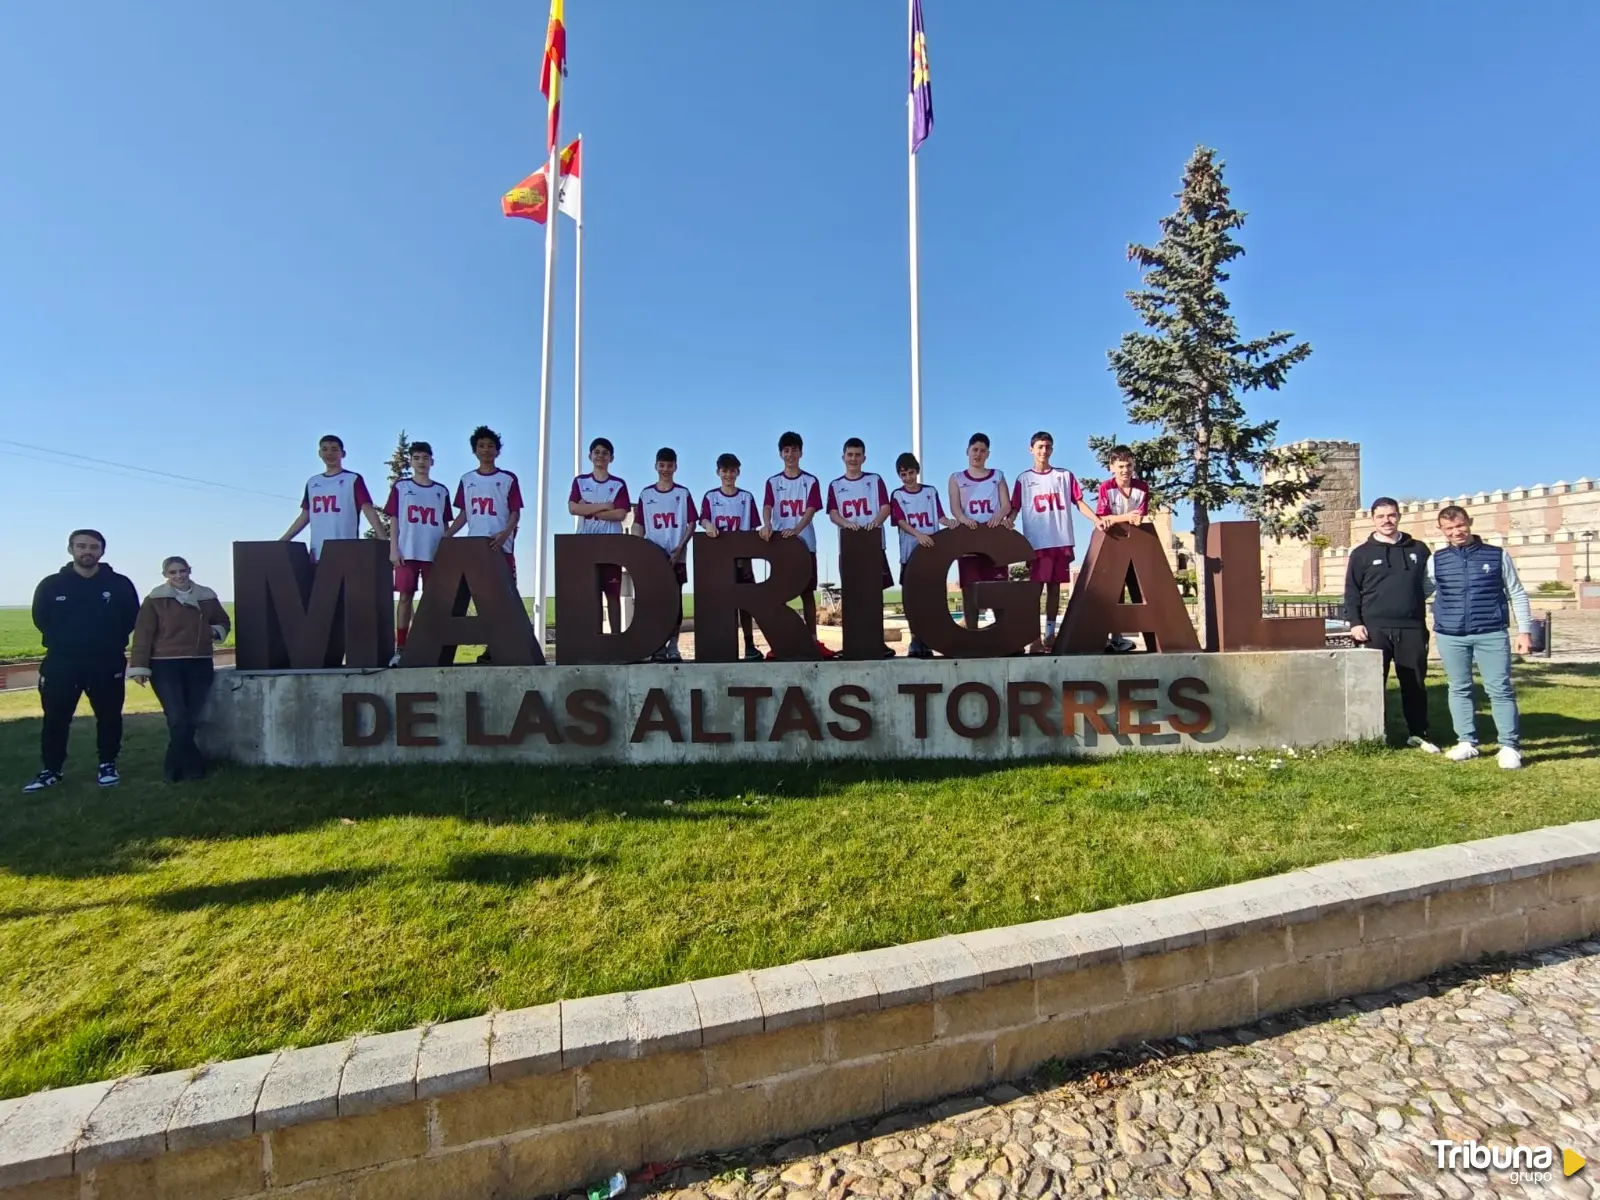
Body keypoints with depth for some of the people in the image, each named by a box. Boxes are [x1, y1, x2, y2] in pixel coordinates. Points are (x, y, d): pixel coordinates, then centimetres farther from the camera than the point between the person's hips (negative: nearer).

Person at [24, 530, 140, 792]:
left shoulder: (120, 584, -2)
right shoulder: (51, 585, 1)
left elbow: (131, 618, 6)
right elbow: (41, 619, 11)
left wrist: (110, 643, 3)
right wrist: (64, 643, 8)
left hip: (107, 663, -1)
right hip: (61, 663, 1)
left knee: (109, 717, 6)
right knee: (55, 718, 6)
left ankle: (108, 765, 18)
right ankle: (51, 770, 17)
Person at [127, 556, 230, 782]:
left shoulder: (207, 597, 9)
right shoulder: (155, 600, -2)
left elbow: (223, 622, 25)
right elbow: (143, 634, -4)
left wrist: (216, 631, 2)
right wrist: (139, 667, -9)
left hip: (199, 665, 4)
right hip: (165, 665, -4)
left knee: (191, 720, 5)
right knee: (178, 719, -12)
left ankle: (175, 768, 17)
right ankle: (193, 764, 0)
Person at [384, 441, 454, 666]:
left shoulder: (441, 491, 13)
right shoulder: (401, 487, 9)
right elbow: (394, 519, 5)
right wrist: (393, 549, -4)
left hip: (434, 553, 1)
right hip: (407, 552, -1)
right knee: (405, 596, -2)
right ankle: (400, 649, 1)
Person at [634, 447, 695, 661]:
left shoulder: (683, 493, 4)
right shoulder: (645, 494, 7)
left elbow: (692, 523, 0)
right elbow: (639, 526, 8)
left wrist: (681, 547, -12)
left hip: (676, 556, -1)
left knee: (675, 599, 0)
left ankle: (673, 646, 6)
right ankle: (658, 645, 6)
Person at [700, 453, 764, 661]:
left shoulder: (747, 498, 8)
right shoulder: (710, 497, 7)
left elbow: (753, 528, 5)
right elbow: (703, 519, -8)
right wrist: (709, 526, -31)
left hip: (741, 555, 0)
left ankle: (749, 645, 4)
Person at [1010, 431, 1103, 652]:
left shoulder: (1065, 475, 11)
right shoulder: (1023, 479, 6)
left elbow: (1079, 502, 8)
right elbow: (1014, 509, 3)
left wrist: (1097, 520, -7)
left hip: (1062, 541, 2)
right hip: (1037, 542, -2)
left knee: (1055, 587, 7)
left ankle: (1050, 633, 14)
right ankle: (1035, 637, -5)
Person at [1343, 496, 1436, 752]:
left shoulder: (1418, 550, 12)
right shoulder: (1361, 553, 5)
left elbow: (1430, 584, 17)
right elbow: (1351, 591, 2)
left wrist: (1428, 622, 9)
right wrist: (1355, 622, -9)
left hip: (1412, 628, 2)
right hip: (1375, 628, -2)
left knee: (1415, 684, 8)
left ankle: (1418, 733, 19)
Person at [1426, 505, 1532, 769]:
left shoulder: (1498, 556, 3)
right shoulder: (1436, 560, 6)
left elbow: (1517, 594, 7)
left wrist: (1524, 630, 3)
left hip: (1491, 633, -1)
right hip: (1450, 636, 2)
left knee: (1500, 689, -1)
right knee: (1459, 689, 8)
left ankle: (1510, 746, 6)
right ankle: (1466, 742, 17)